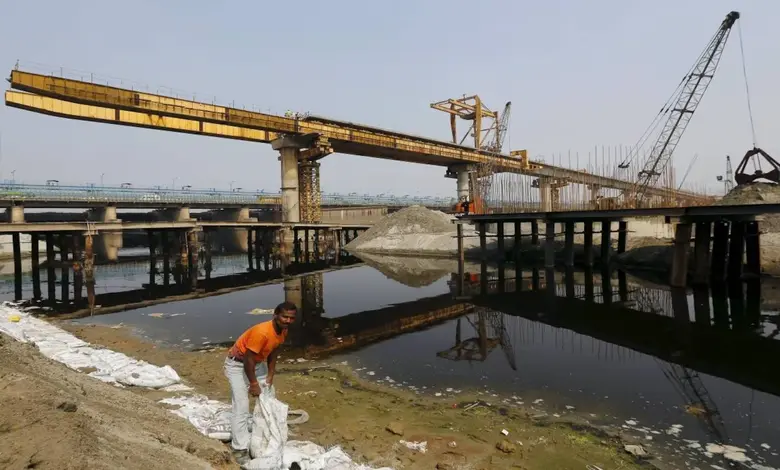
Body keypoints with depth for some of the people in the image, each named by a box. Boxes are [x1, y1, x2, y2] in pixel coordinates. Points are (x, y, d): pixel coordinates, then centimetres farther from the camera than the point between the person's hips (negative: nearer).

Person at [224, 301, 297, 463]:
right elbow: (248, 359, -29)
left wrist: (270, 376, 2)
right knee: (241, 407, -12)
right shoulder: (261, 332, -36)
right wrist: (254, 384, -19)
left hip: (258, 362, 9)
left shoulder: (283, 331, -10)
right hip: (237, 364, -9)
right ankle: (240, 450, -6)